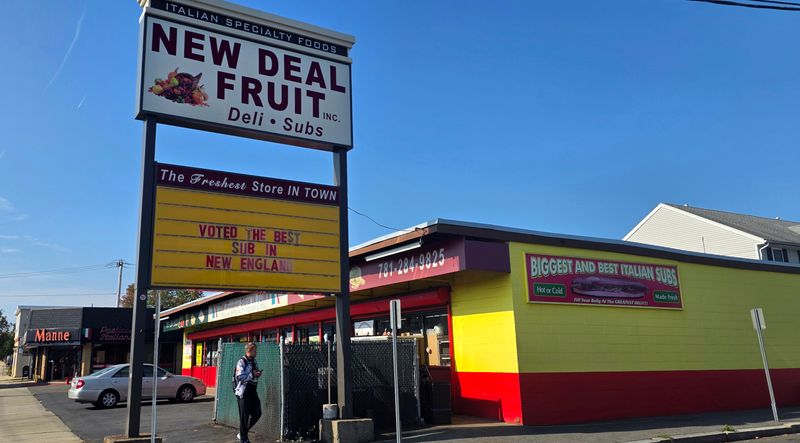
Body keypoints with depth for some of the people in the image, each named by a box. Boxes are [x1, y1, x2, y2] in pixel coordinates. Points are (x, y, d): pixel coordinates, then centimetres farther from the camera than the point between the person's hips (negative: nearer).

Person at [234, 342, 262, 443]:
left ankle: (242, 433, 25)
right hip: (243, 392, -8)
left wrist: (257, 374, 2)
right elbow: (239, 377, -22)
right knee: (244, 416, 0)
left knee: (257, 413, 8)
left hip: (252, 391, 8)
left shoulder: (254, 362, 12)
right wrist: (252, 374, -20)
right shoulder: (241, 362, -11)